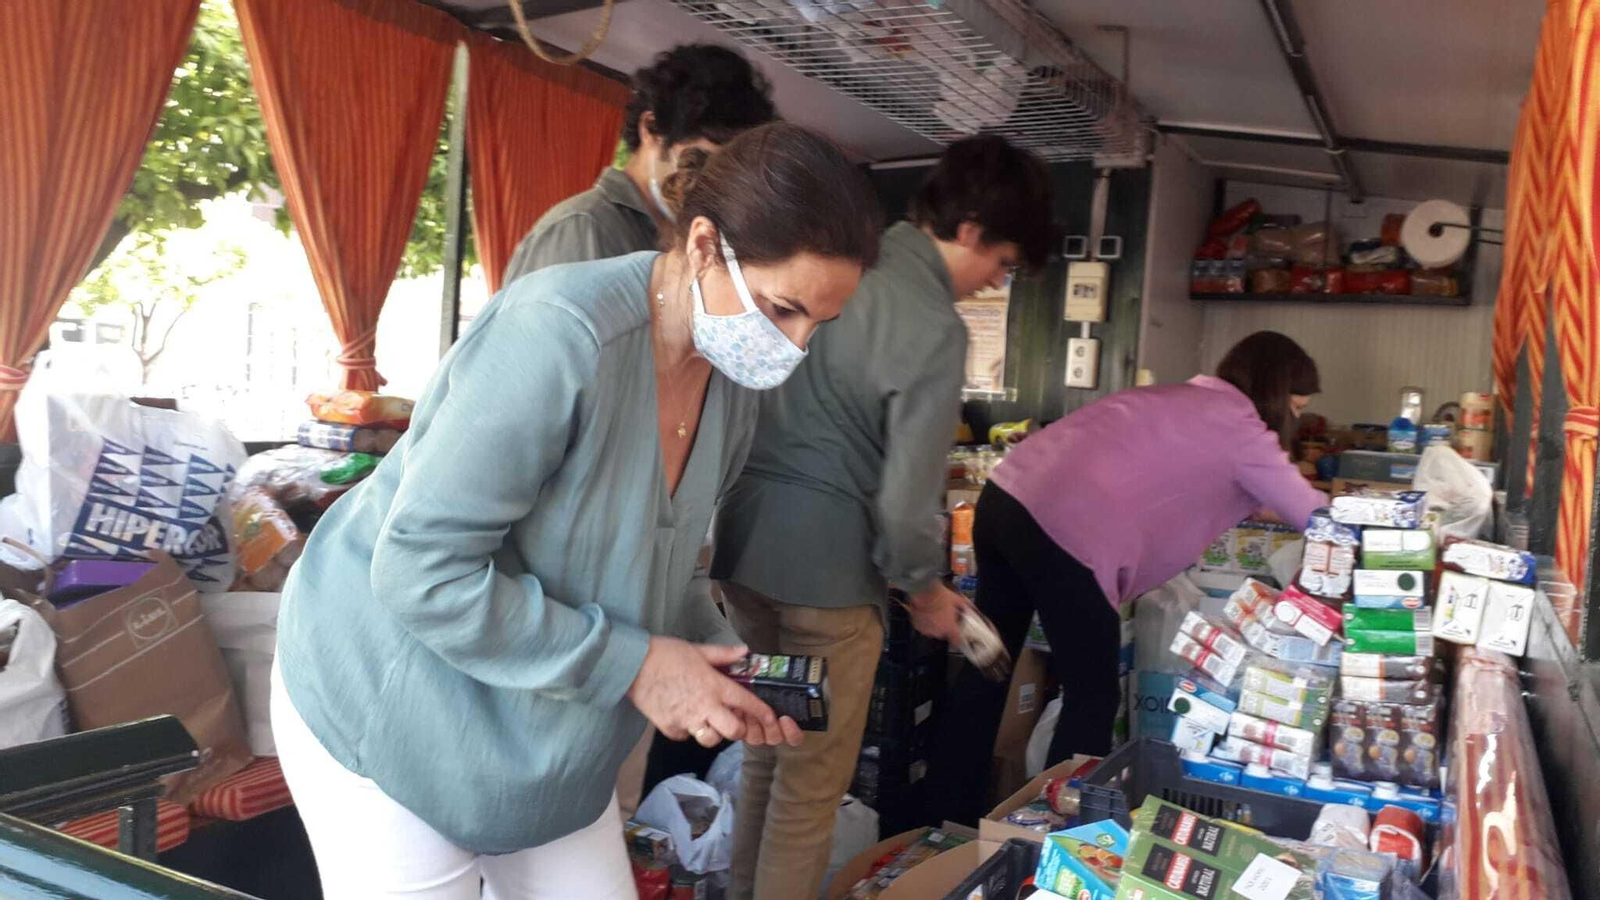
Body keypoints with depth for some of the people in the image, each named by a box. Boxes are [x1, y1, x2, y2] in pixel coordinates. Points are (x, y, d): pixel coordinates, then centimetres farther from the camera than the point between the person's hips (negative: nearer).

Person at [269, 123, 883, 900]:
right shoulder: (562, 334, -31)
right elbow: (421, 571, -30)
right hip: (394, 706, -7)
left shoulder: (733, 389, -5)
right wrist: (632, 665, -27)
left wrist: (715, 663, -9)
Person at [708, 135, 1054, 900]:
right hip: (823, 565, -8)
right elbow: (906, 499, -17)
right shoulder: (935, 330, -16)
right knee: (811, 783, 10)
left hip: (743, 540, 8)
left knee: (765, 750, 26)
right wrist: (925, 590, 2)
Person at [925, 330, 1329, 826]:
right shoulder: (1239, 425, 3)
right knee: (1092, 697, 8)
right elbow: (1314, 514, 9)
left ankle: (950, 813, 34)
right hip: (1067, 529, -9)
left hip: (1007, 497, 9)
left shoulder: (1182, 399, 26)